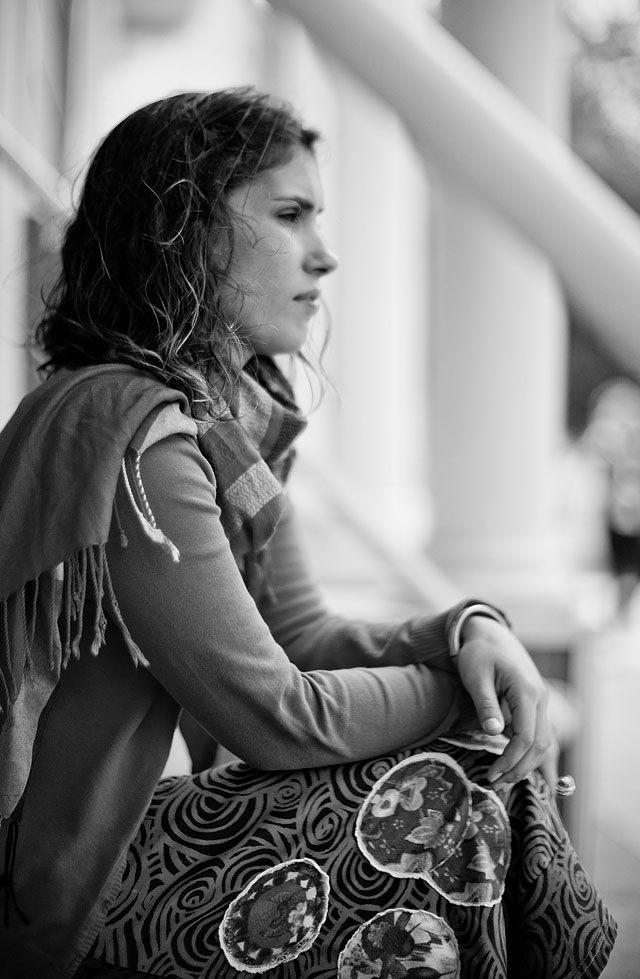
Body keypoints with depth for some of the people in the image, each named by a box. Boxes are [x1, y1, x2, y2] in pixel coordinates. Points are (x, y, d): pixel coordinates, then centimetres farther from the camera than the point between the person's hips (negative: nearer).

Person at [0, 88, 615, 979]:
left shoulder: (228, 414, 7)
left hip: (101, 837, 9)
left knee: (501, 778, 3)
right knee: (442, 813, -12)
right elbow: (274, 716, -21)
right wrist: (461, 687, -7)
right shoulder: (133, 434, -23)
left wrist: (468, 630, -9)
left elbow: (305, 638, 9)